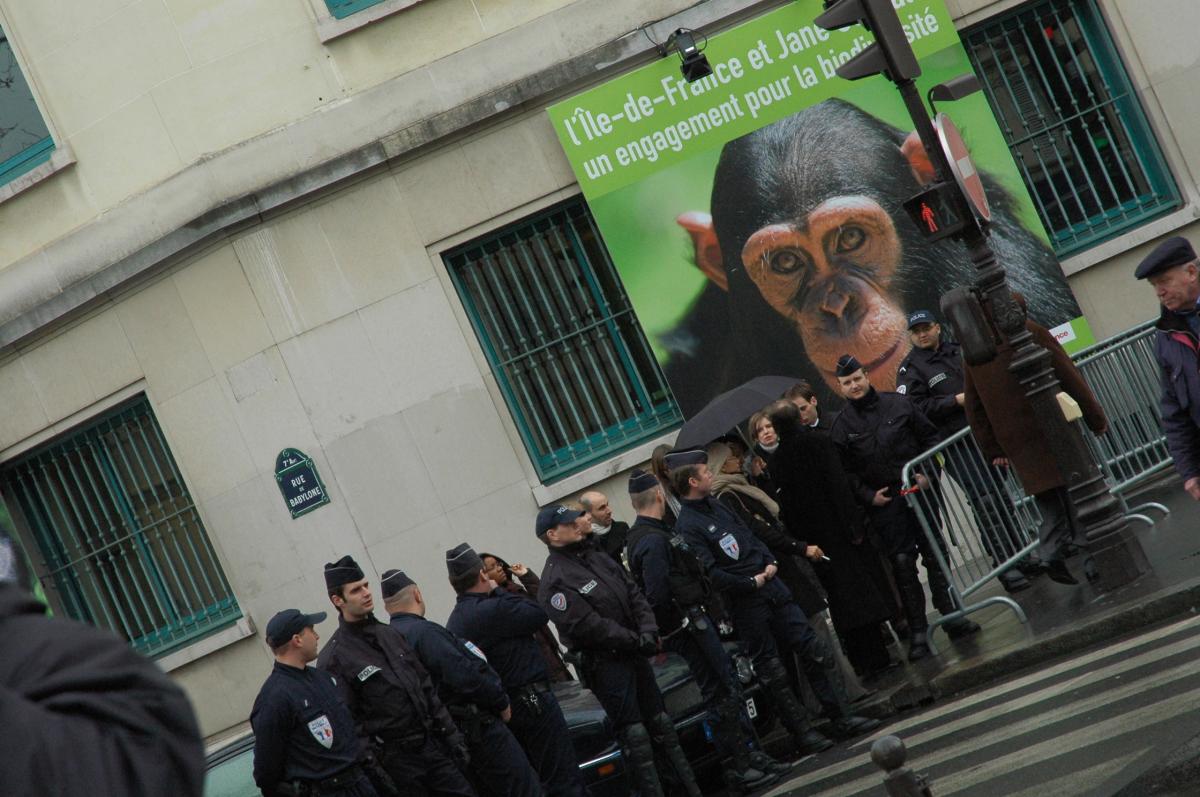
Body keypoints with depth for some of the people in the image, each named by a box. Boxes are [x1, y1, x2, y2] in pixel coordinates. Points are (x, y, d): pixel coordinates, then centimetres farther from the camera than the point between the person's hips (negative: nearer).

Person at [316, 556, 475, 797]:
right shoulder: (334, 659, -11)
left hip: (431, 744, 6)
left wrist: (451, 735, 11)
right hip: (395, 760, -6)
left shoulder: (390, 634, 11)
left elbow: (427, 688, 15)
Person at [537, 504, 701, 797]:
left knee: (660, 722, 14)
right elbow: (587, 625, -22)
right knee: (635, 734, -6)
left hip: (633, 651, 8)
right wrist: (636, 641, -19)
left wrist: (648, 631, -8)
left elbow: (634, 594, 9)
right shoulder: (555, 580, -15)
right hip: (604, 661, -8)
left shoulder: (596, 557, 11)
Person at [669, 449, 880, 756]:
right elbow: (711, 574, -22)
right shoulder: (687, 527, -15)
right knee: (773, 672, 2)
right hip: (745, 602, -8)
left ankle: (841, 718, 13)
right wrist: (753, 582, -14)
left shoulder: (717, 505, 11)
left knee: (814, 650, 6)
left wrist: (770, 563, 3)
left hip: (770, 584, 8)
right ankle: (801, 733, 12)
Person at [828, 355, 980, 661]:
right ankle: (917, 631, -2)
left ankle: (950, 616, 16)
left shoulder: (898, 404, 3)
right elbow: (844, 472, 3)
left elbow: (929, 436, 8)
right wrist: (868, 496, -9)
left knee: (934, 554, 6)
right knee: (902, 563, -6)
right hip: (883, 501, -1)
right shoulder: (842, 426, 1)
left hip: (919, 490, 1)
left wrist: (928, 472, -5)